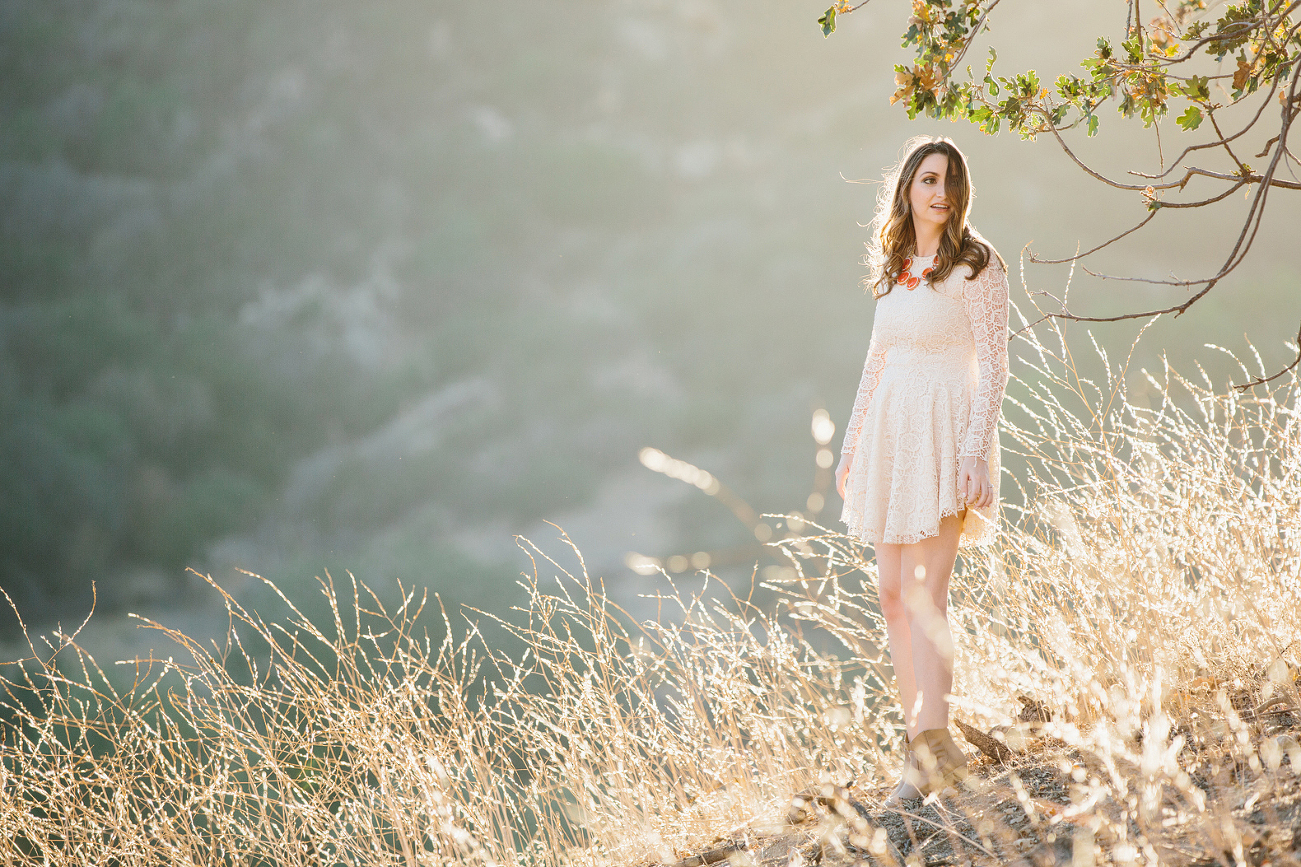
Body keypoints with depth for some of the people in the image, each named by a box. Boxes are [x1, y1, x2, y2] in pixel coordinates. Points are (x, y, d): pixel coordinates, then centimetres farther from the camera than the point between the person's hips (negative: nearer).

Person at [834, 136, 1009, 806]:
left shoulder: (975, 265, -7)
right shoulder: (896, 267, 13)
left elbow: (993, 366, -11)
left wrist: (976, 451, -19)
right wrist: (851, 444, 19)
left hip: (945, 435, -7)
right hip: (890, 434, 7)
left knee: (922, 596, -14)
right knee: (892, 595, 5)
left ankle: (933, 747, -12)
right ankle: (922, 739, 12)